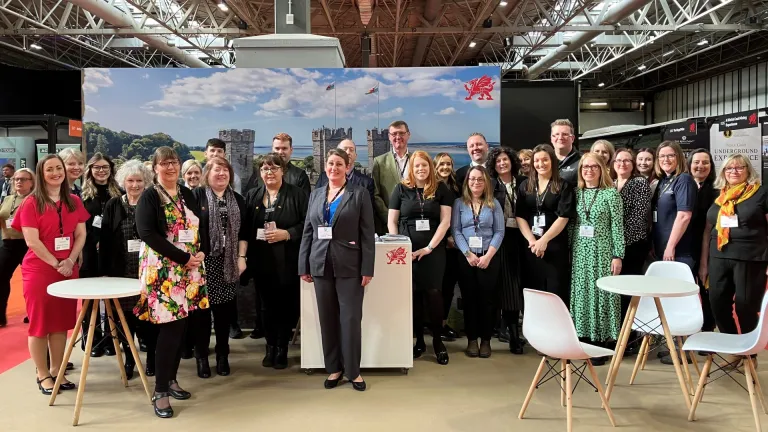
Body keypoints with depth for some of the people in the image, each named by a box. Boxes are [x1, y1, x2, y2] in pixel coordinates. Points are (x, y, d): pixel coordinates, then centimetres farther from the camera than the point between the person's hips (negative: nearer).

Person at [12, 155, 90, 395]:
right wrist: (55, 263, -15)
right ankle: (43, 375, 13)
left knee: (62, 321, 9)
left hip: (68, 269, 5)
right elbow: (32, 241, -13)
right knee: (40, 322, 3)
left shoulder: (74, 202, 8)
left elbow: (81, 235, 6)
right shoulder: (31, 203, -6)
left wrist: (70, 261, -8)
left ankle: (57, 370, 20)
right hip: (39, 270, -4)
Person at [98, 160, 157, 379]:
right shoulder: (113, 205, 5)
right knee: (124, 316, 7)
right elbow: (105, 239, 4)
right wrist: (104, 270, -2)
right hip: (121, 271, 2)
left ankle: (151, 358, 22)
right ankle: (129, 359, 23)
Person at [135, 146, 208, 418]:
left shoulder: (187, 194, 13)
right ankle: (160, 392, 2)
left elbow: (201, 226, 16)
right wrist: (183, 257, -18)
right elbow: (147, 233, -16)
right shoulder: (149, 197, -5)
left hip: (190, 270, 6)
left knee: (181, 326, 9)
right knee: (170, 328, -8)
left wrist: (199, 253, -4)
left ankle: (170, 379, 23)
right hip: (163, 270, -6)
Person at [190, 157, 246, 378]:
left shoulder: (237, 199, 12)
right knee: (201, 308, 1)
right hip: (203, 261, -3)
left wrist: (241, 257, 4)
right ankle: (201, 356, 13)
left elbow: (243, 231, 12)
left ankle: (222, 355, 19)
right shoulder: (196, 196, -1)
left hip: (228, 263, 3)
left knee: (225, 309, 7)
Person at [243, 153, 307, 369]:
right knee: (267, 305, 10)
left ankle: (282, 349, 18)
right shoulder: (252, 196, 10)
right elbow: (245, 229, 6)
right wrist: (242, 255, -2)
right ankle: (270, 347, 23)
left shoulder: (296, 194, -2)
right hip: (262, 261, 3)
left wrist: (286, 234, -17)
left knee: (286, 305, 4)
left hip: (287, 261, -3)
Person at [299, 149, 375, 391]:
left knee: (351, 318, -1)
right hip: (321, 265, 4)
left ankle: (353, 370, 12)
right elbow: (307, 232, 12)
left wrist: (367, 269, -10)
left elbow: (368, 235, -4)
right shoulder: (316, 195, 12)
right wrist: (304, 266, 7)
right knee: (327, 319, 8)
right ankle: (334, 368, 21)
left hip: (349, 266, -4)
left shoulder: (359, 195, 0)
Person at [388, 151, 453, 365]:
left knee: (433, 293, -5)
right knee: (413, 294, 3)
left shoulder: (441, 189, 4)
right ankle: (419, 340, 14)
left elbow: (445, 221, 0)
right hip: (407, 250, 1)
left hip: (434, 249, -1)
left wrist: (430, 247, -8)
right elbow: (392, 222, 6)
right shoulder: (401, 189, 6)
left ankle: (437, 341, 8)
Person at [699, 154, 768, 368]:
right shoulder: (717, 198, 13)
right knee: (718, 303, 3)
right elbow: (708, 231, 16)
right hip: (719, 259, 4)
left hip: (750, 259, -4)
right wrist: (703, 263, 13)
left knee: (747, 307, 1)